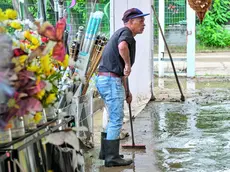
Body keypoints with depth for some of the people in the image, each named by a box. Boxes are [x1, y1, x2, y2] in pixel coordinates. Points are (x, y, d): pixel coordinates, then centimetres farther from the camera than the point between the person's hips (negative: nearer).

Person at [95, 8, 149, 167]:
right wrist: (128, 64, -20)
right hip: (111, 80, -10)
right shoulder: (126, 32, -8)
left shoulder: (121, 34, 23)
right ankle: (112, 157, 3)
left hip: (105, 79, 10)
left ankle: (106, 152, 29)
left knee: (113, 117, 20)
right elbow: (122, 46, -36)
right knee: (116, 119, -3)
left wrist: (126, 90, 31)